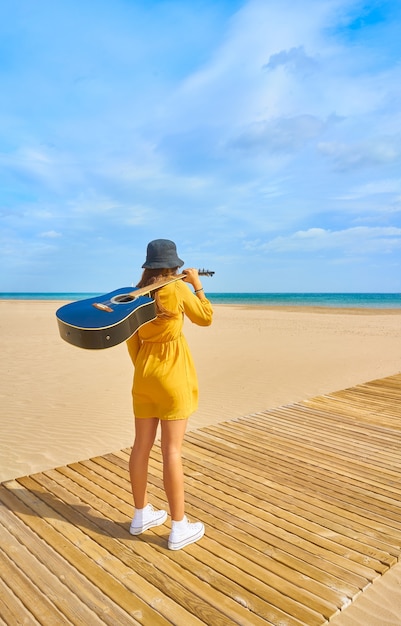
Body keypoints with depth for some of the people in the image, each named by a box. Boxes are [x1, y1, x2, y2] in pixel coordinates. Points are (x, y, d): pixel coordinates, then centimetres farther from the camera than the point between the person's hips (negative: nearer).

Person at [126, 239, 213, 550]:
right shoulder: (178, 288, -10)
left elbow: (132, 341, 8)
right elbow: (206, 318, 1)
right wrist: (198, 285, 11)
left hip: (145, 374, 6)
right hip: (172, 375, -6)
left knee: (142, 445, 13)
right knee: (172, 450, -2)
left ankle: (141, 514, 28)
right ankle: (179, 527, 10)